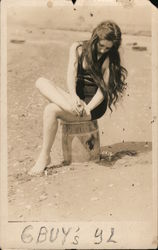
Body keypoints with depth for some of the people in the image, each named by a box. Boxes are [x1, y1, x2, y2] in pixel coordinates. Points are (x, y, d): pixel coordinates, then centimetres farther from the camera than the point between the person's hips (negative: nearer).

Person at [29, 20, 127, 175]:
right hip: (77, 98, 5)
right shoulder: (78, 48, 5)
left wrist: (87, 109, -26)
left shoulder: (110, 58, -5)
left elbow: (103, 89, -12)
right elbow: (71, 76, -8)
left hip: (94, 105, -5)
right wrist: (74, 96, -28)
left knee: (51, 110, -26)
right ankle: (74, 108, -36)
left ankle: (45, 157, -15)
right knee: (41, 82, -15)